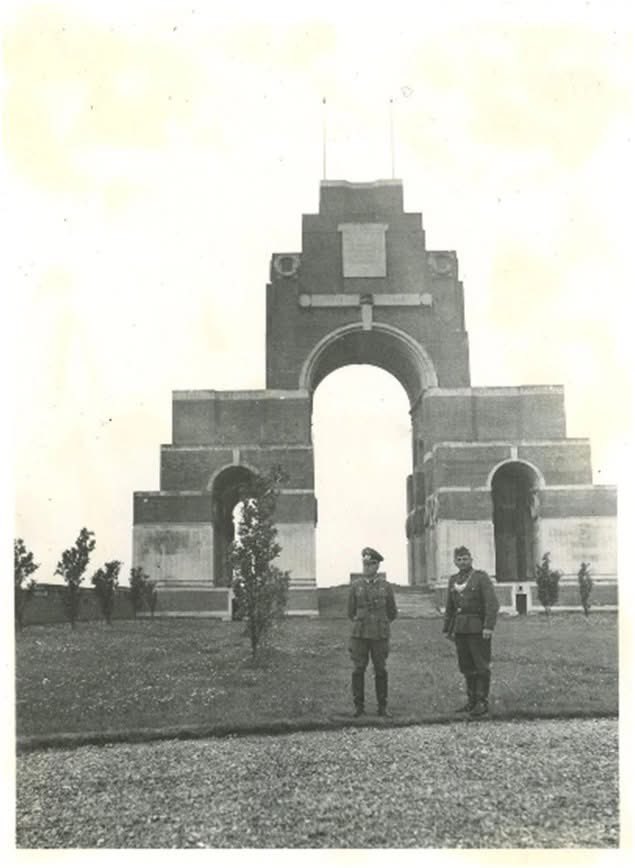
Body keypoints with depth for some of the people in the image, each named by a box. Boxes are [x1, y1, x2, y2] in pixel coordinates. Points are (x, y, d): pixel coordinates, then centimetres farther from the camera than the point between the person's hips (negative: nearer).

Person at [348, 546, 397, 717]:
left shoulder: (386, 586, 2)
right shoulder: (356, 586, 2)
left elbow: (392, 613, 13)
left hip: (380, 635, 0)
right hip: (359, 634, 0)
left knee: (380, 671, 3)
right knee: (358, 670, -2)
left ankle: (382, 707, 12)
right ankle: (359, 706, 7)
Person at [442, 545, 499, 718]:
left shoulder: (481, 577, -6)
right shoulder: (453, 580, 11)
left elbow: (492, 604, -14)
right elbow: (450, 607, 18)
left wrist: (489, 627, -21)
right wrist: (447, 629, 15)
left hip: (478, 628, -6)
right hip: (460, 629, 6)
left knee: (481, 665, -3)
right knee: (467, 666, 9)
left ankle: (483, 703, 1)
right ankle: (472, 701, 17)